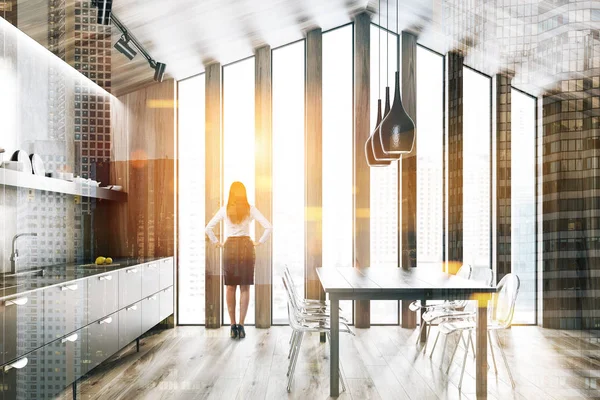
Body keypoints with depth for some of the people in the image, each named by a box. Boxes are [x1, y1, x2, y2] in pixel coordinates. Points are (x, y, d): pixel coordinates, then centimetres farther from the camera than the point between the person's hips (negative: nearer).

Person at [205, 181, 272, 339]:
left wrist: (216, 242, 9)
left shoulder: (225, 209, 0)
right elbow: (268, 227, -6)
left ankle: (233, 325, 10)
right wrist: (259, 242, 4)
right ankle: (241, 325, 4)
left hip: (230, 247, 1)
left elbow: (208, 228, -2)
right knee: (245, 287, 5)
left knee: (230, 287, 9)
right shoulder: (250, 209, -1)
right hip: (246, 247, 0)